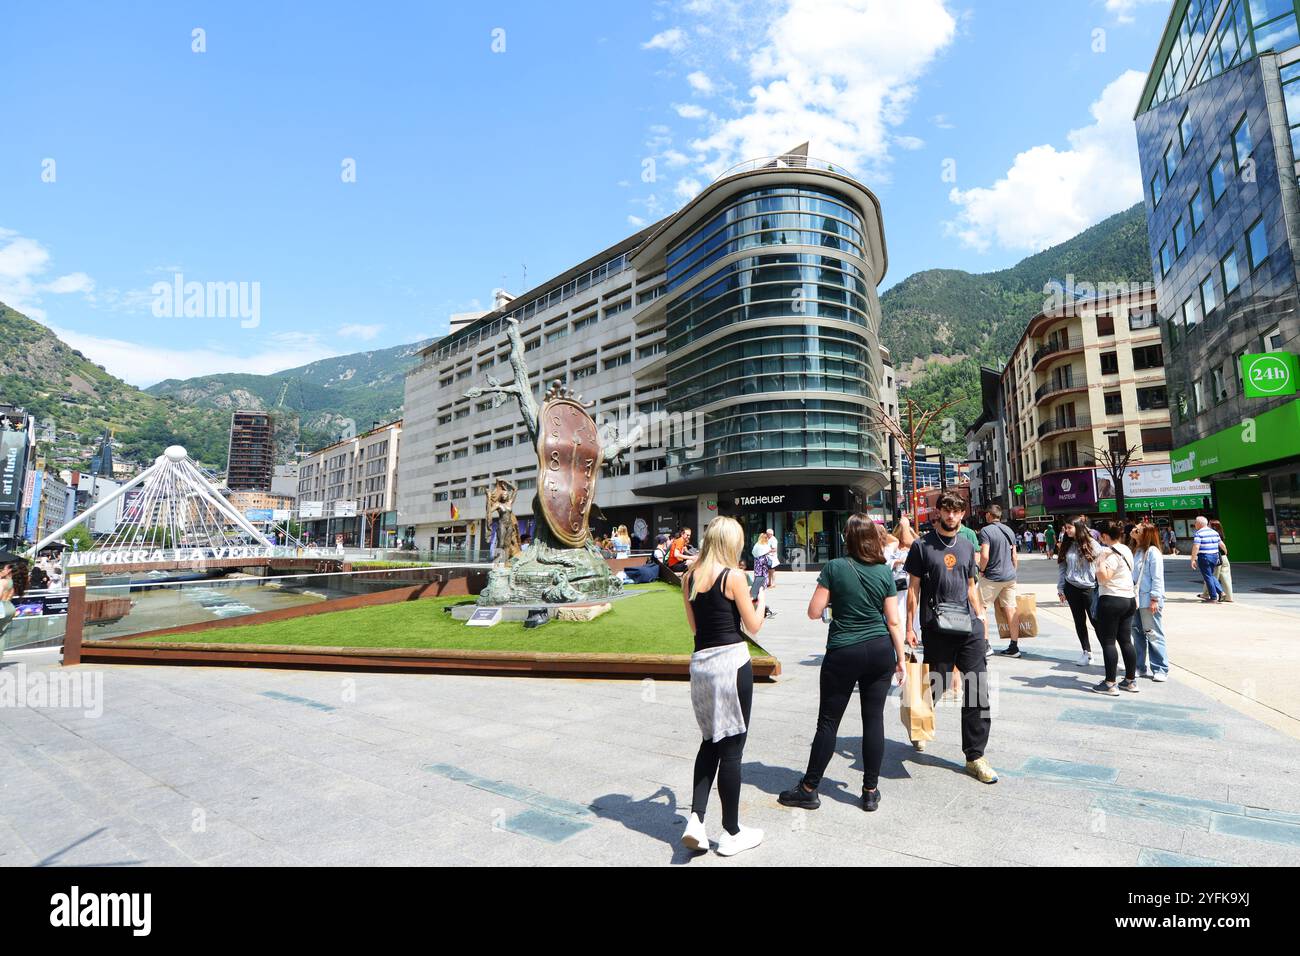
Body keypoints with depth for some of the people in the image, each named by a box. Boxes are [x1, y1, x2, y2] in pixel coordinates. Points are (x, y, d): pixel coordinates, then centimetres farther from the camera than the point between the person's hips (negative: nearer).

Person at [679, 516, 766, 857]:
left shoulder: (690, 577, 6)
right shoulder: (733, 576, -12)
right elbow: (754, 626, -4)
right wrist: (761, 598, 12)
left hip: (700, 662, 6)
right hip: (731, 661, -6)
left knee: (711, 740, 21)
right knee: (732, 746, 7)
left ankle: (696, 818, 13)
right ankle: (731, 833, 21)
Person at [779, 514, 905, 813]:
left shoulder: (835, 567, -10)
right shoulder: (885, 571, -1)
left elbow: (814, 612, -10)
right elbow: (894, 621, 0)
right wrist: (900, 658, 8)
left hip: (843, 653, -3)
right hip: (880, 652, 3)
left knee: (828, 721, 6)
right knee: (874, 719, 11)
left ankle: (809, 789, 17)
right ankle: (871, 791, 21)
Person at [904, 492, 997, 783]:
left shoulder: (967, 546, 13)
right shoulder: (922, 546, -3)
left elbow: (970, 586, 20)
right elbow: (913, 589, -3)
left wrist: (980, 616, 13)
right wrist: (909, 627, -7)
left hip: (969, 628, 4)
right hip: (935, 629, -4)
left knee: (978, 691, 3)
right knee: (934, 687, 6)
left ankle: (975, 756, 14)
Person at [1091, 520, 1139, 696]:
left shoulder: (1111, 553, -16)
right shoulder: (1126, 550, 12)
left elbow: (1104, 577, -23)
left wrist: (1100, 560, -18)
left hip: (1111, 600, -9)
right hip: (1129, 599, 9)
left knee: (1108, 642, -2)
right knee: (1126, 641, 14)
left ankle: (1110, 684, 2)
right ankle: (1131, 681, 21)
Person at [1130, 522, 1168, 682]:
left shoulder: (1152, 552, -12)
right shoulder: (1135, 551, 10)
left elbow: (1157, 577, -15)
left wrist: (1154, 599, -17)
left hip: (1149, 601, -8)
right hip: (1135, 599, 8)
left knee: (1153, 635, 0)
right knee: (1138, 633, 13)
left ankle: (1160, 670, 10)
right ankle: (1141, 667, 23)